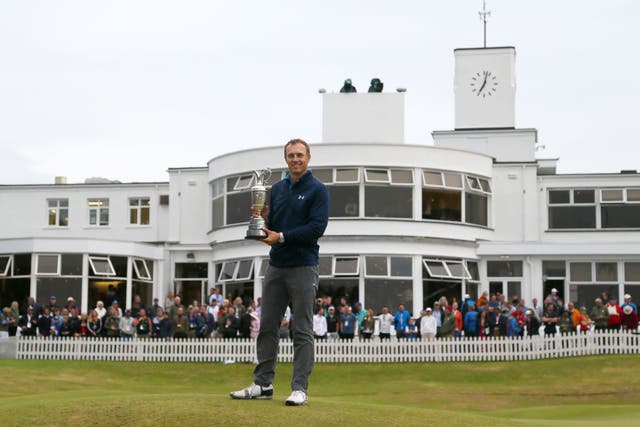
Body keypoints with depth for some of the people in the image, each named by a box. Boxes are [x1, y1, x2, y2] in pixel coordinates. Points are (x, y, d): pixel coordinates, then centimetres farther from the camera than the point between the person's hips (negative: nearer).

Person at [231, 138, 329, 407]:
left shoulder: (317, 190, -4)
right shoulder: (277, 189, 14)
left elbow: (317, 227, -14)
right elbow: (271, 224, 16)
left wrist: (282, 237, -17)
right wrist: (263, 218, -6)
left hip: (303, 267, -6)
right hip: (276, 266, 6)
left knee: (302, 331, -2)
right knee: (267, 327, 8)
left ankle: (300, 388, 0)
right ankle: (263, 384, 15)